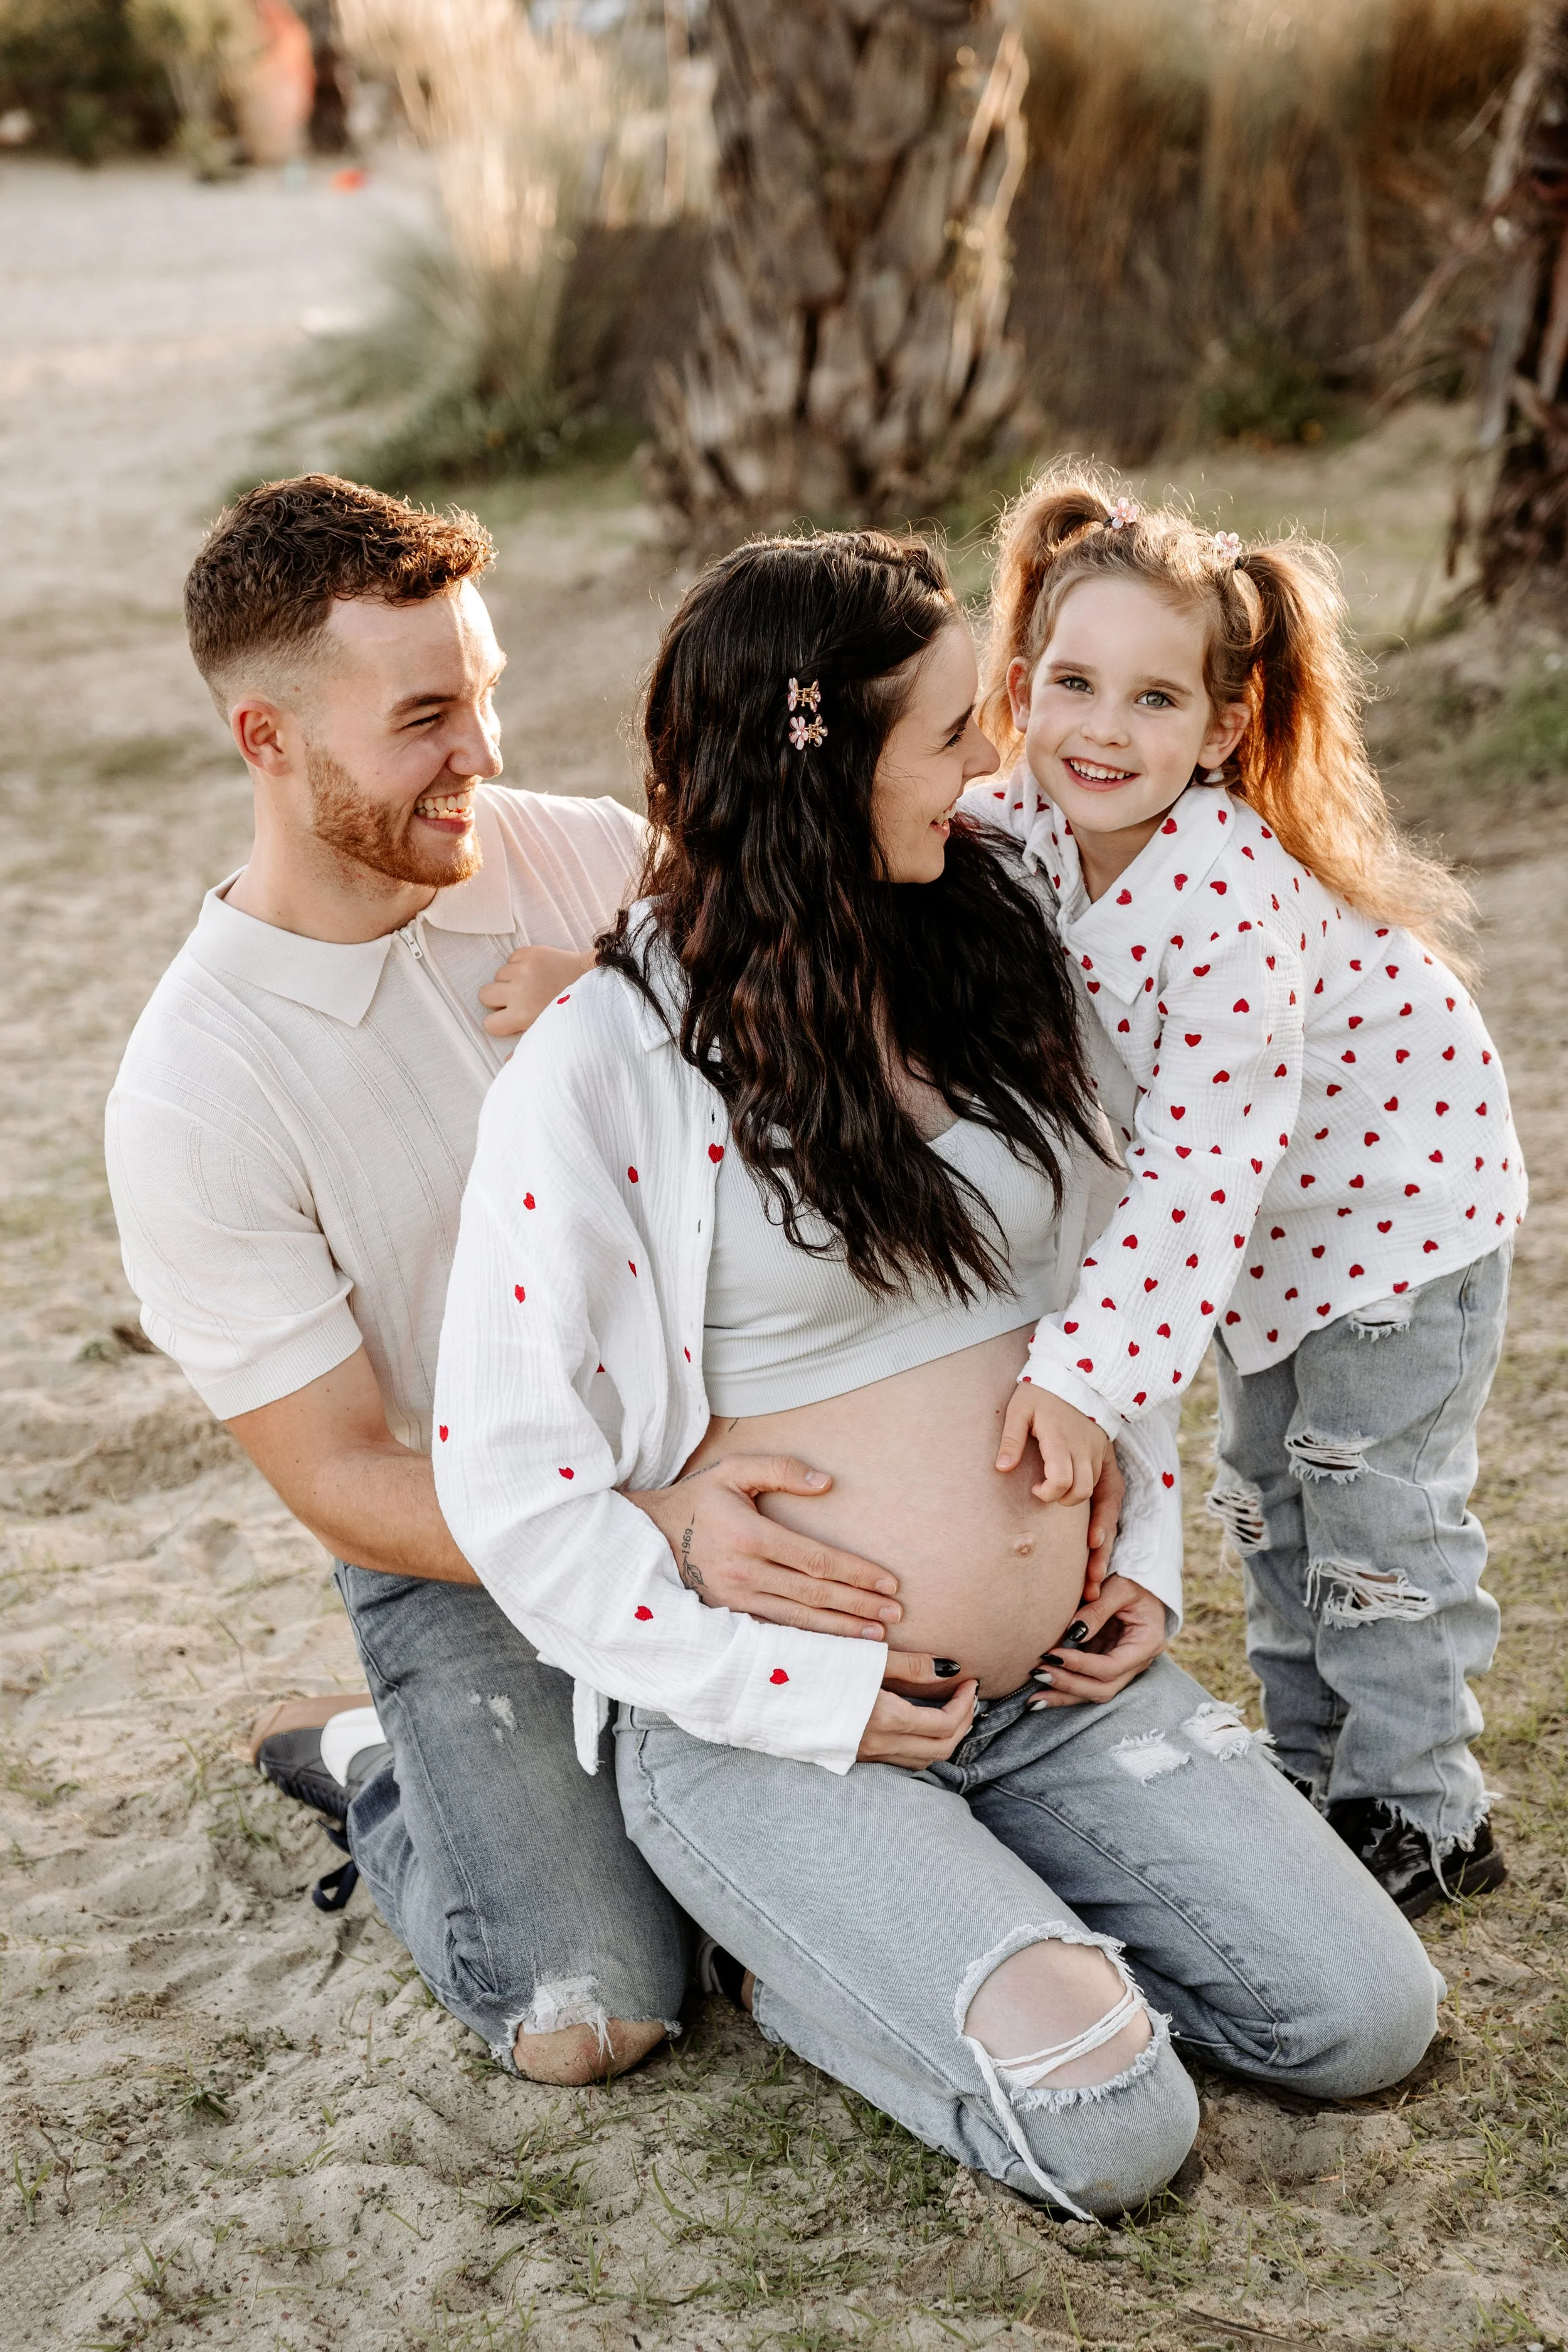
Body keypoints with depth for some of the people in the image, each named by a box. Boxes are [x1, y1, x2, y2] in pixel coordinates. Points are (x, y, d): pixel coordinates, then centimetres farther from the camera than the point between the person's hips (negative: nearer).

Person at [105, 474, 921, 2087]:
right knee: (593, 2012, -17)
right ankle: (375, 1773, 13)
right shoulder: (192, 1097, -18)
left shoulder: (595, 863, -6)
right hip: (467, 1552, -4)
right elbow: (342, 1483, -15)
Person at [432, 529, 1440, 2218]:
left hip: (1059, 1683, 6)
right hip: (766, 1727, -6)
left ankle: (936, 1918, 15)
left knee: (1367, 2020, -2)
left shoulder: (986, 951, 4)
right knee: (1107, 2125, -19)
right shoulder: (598, 1064, -14)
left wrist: (1145, 1556, 5)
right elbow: (508, 1475, -14)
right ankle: (805, 1950, 8)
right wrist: (809, 1696, -15)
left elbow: (1104, 1274, 17)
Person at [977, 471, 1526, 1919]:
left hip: (1399, 1179, -8)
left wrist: (1084, 1367, -45)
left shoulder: (1232, 894, -38)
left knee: (1376, 1510, 1)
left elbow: (1202, 1161, -41)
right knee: (1270, 1495, 19)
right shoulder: (1029, 832, -16)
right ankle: (1312, 1768, 35)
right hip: (1270, 1206, 8)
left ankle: (1419, 1814, 17)